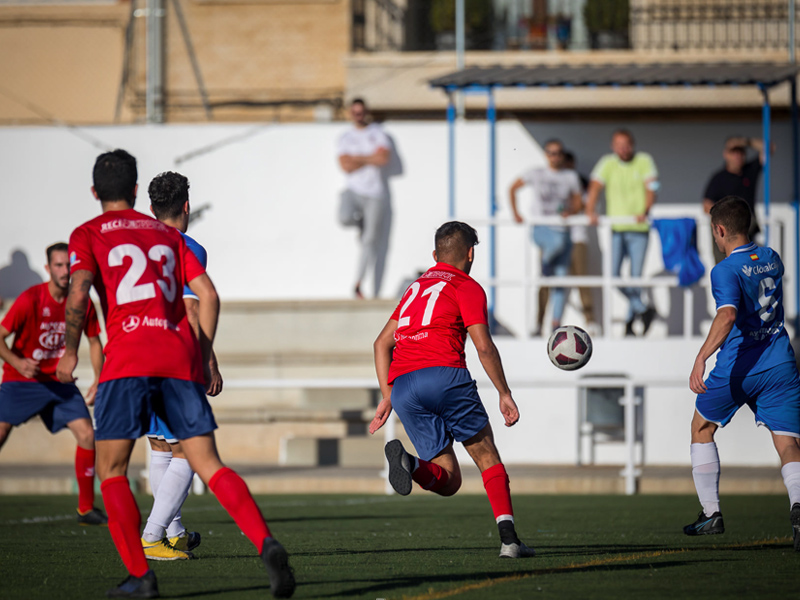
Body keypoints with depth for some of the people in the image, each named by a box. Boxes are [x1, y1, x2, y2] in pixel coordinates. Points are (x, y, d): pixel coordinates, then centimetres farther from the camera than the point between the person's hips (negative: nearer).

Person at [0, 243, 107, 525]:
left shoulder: (82, 303, -3)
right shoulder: (30, 299, -16)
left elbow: (94, 342, 12)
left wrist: (98, 381, 1)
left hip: (58, 382, 4)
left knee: (87, 435, -8)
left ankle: (86, 509, 3)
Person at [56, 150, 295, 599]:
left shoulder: (88, 235, 9)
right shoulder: (166, 234, 21)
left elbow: (78, 295, -9)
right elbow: (209, 295, 13)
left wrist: (71, 351, 2)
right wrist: (203, 358, 19)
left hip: (127, 359, -4)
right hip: (180, 357, 4)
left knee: (111, 471, 8)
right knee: (208, 464, 2)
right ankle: (266, 543, -20)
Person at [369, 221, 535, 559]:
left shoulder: (416, 287, 29)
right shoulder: (467, 287, 9)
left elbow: (382, 343, 25)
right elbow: (484, 347, -2)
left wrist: (387, 396, 23)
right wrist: (504, 395, 4)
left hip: (402, 387, 5)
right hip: (444, 375, -5)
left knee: (448, 480, 5)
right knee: (487, 456, 9)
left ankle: (408, 463, -27)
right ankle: (508, 537, -7)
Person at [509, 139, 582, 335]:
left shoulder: (571, 176, 10)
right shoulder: (537, 173, 5)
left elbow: (577, 203, 12)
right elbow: (513, 189, 13)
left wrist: (570, 211, -10)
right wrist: (515, 214, 4)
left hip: (562, 229, 3)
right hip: (540, 228, -3)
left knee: (561, 278, -4)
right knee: (557, 243, -39)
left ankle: (556, 322, -1)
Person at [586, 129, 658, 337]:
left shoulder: (644, 161, 1)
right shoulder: (608, 163, 2)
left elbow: (651, 189, -9)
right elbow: (595, 186, -9)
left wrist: (645, 212, -27)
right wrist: (591, 211, -26)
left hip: (639, 228, -1)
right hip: (616, 228, 1)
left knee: (635, 276, -2)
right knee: (613, 274, -10)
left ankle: (630, 321, 15)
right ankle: (642, 308, 10)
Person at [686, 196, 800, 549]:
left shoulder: (725, 271, -11)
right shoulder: (772, 259, 9)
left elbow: (728, 315, -28)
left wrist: (701, 358, -37)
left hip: (738, 368, -4)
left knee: (702, 428, 21)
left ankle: (711, 514, 20)